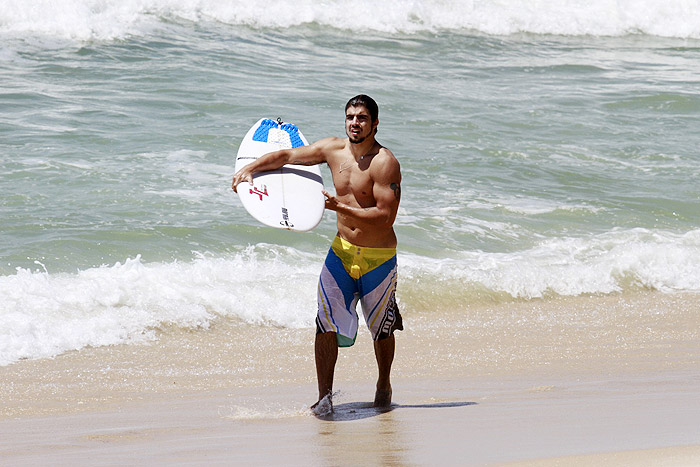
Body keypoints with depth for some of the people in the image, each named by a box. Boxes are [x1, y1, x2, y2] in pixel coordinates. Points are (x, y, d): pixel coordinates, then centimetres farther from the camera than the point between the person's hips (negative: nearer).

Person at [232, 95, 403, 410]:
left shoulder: (384, 163, -17)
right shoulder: (333, 149, 1)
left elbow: (386, 216, -23)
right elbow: (287, 156, 10)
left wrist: (341, 208, -27)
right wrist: (251, 168, -3)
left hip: (378, 257, -4)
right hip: (342, 251, 4)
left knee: (381, 328, 12)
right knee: (327, 324, -8)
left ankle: (384, 385, 35)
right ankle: (324, 396, -4)